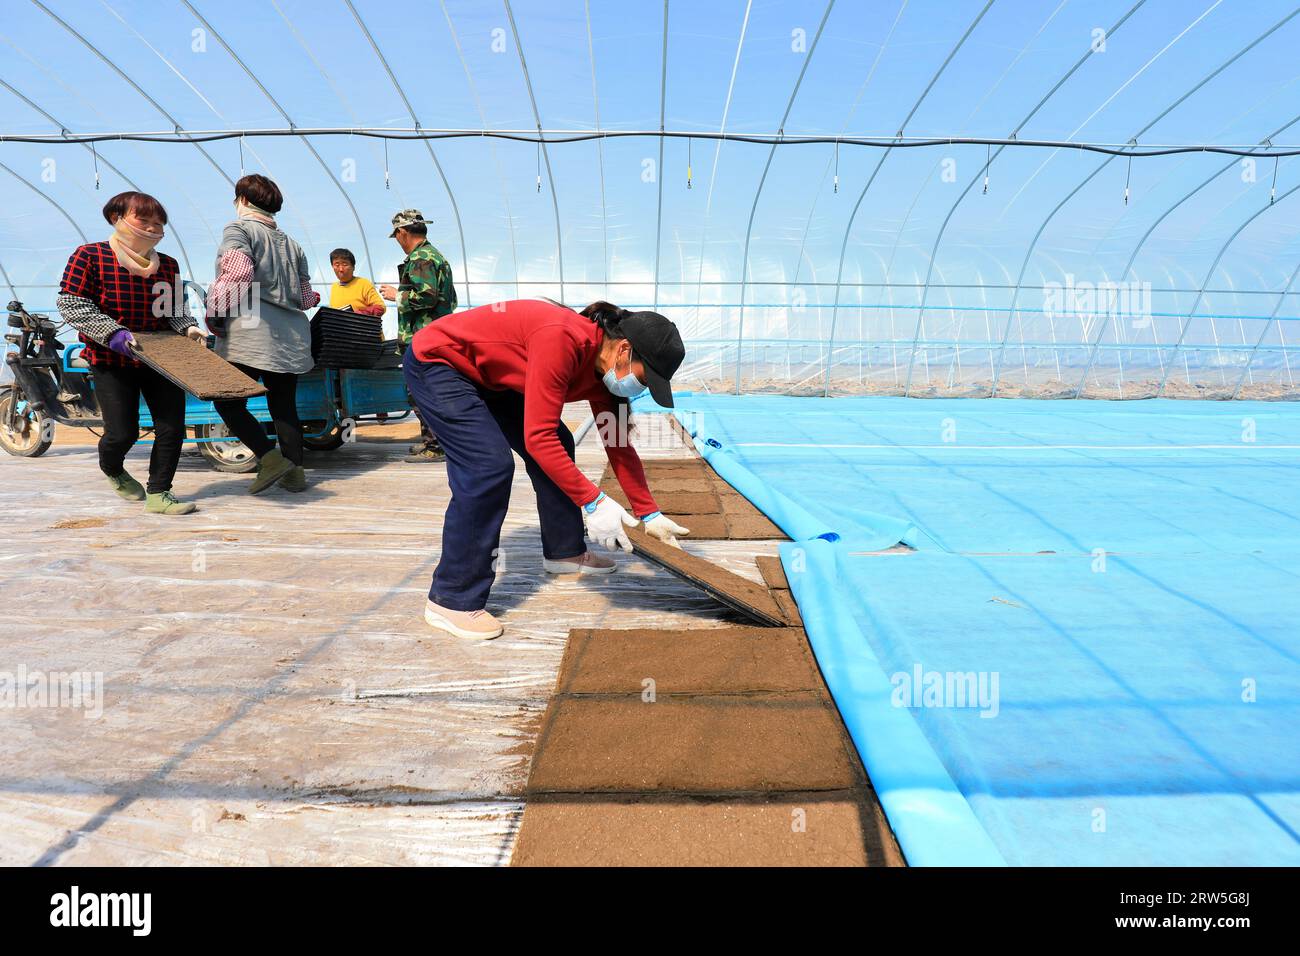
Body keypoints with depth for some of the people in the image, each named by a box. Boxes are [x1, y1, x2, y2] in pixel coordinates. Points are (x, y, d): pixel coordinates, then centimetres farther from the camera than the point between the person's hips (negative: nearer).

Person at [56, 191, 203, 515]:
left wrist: (188, 327, -5)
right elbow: (71, 306, -12)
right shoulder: (89, 256, -9)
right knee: (123, 432, -3)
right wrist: (113, 334, -25)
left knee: (172, 427, -4)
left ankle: (158, 494, 8)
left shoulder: (168, 264, 6)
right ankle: (112, 470, 33)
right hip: (112, 361, -4)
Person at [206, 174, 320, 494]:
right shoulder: (291, 243, 20)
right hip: (291, 336, 7)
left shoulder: (239, 228, 2)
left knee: (228, 401, -1)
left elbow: (237, 272, -16)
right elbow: (305, 297, 18)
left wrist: (216, 311, -8)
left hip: (251, 334, -7)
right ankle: (295, 471, 10)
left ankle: (271, 459, -13)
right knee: (284, 405, 10)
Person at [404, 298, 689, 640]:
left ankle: (564, 551, 21)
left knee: (558, 446, 5)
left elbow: (618, 445, 1)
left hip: (489, 376, 9)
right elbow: (538, 437, -35)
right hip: (436, 362, -9)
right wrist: (593, 502, -33)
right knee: (489, 467, -21)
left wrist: (650, 514, 0)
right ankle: (452, 600, -12)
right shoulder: (562, 341, -34)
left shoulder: (602, 366, -7)